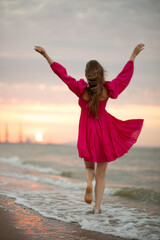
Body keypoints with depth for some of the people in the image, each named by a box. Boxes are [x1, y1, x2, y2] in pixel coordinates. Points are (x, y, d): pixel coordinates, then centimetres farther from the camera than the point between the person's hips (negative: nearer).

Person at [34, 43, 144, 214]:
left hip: (88, 134, 0)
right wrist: (134, 55, 10)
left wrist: (46, 55, -7)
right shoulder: (108, 90, -13)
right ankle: (97, 207, 7)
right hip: (105, 132, 0)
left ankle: (89, 183, -12)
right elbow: (125, 74, -2)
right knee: (101, 174, 11)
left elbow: (61, 73, -12)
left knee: (89, 167, 21)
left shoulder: (81, 90, -16)